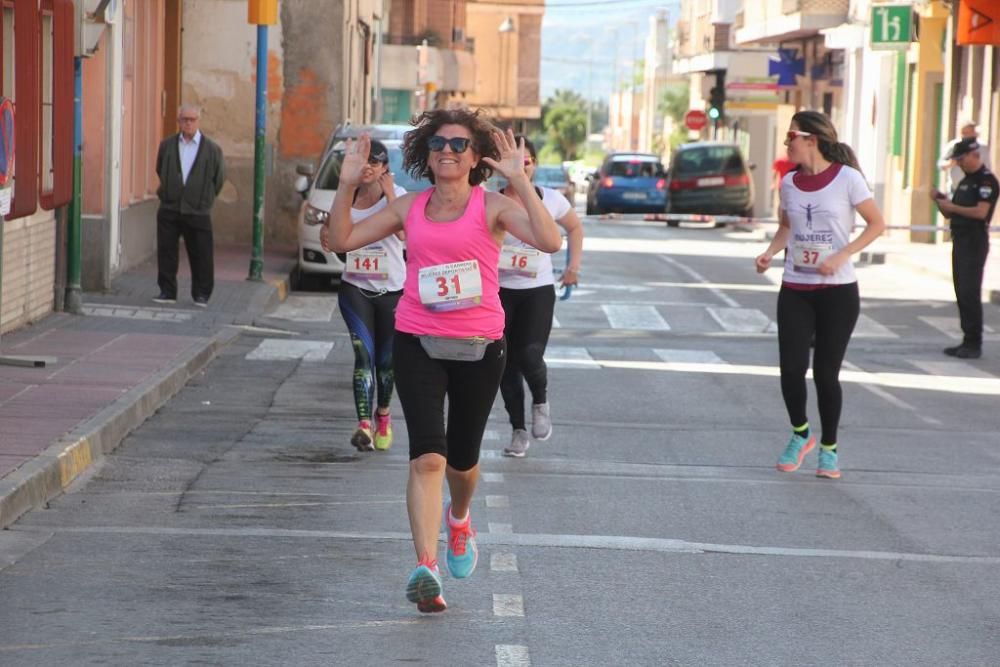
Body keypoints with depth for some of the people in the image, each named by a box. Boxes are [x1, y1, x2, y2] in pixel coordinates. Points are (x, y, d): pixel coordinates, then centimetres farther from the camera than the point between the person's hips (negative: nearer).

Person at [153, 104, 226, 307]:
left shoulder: (212, 149, -1)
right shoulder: (167, 145, 6)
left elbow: (219, 179, 7)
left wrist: (204, 199, 10)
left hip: (198, 212, -2)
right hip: (169, 209, 2)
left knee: (201, 255, 1)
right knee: (166, 252, 2)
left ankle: (201, 294, 12)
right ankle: (167, 291, 11)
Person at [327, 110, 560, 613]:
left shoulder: (491, 206, -2)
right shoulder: (410, 208, 7)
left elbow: (549, 241, -18)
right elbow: (342, 240, 8)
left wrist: (519, 181, -22)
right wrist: (348, 183, -3)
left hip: (479, 347, 0)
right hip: (417, 344, 1)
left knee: (462, 457, 15)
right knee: (427, 455, -16)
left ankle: (459, 520, 49)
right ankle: (424, 567, -23)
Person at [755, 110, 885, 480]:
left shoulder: (847, 178, -9)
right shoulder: (789, 182, 4)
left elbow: (877, 223, -4)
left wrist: (841, 256, -16)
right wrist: (770, 252, -1)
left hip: (838, 291, -3)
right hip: (795, 291, 3)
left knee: (826, 372, 1)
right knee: (791, 369, -7)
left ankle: (829, 448, 20)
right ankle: (800, 433, 19)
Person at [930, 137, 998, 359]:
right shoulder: (965, 182, 19)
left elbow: (981, 212, -22)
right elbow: (949, 213, 22)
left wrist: (952, 206, -17)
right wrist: (940, 201, 2)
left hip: (975, 243, -9)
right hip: (959, 241, 9)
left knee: (970, 293, -10)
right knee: (962, 293, 9)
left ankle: (974, 344, -9)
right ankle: (968, 341, 14)